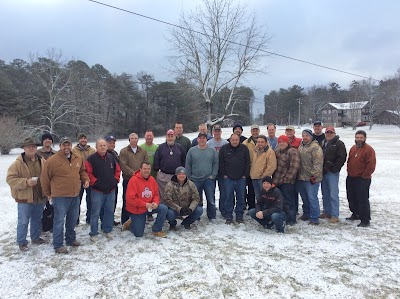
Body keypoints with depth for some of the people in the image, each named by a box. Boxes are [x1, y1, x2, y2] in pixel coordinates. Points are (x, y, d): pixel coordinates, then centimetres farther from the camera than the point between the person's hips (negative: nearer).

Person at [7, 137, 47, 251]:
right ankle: (22, 242, 18)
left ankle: (36, 238, 35)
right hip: (25, 198, -5)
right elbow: (10, 179, -13)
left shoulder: (42, 161, 5)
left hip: (40, 197, 5)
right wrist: (26, 182, -25)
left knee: (37, 219, 18)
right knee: (23, 221, 3)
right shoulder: (18, 163, -10)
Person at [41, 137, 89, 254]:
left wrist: (86, 179, 4)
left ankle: (71, 239, 34)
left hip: (75, 195, 6)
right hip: (60, 197, -6)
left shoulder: (78, 158, 5)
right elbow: (45, 178, -4)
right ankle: (58, 245, 14)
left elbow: (82, 171, 22)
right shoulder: (52, 160, -11)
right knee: (59, 221, 1)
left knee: (73, 219, 18)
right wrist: (48, 193, 3)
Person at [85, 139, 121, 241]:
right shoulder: (91, 158, -8)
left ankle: (108, 231, 27)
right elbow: (87, 173, -12)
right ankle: (93, 234, 14)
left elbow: (117, 170, 18)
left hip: (111, 190, 5)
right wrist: (95, 182, -13)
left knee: (109, 211, 13)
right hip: (97, 191, -5)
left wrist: (116, 180, 7)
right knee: (96, 213, 2)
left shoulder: (111, 157, 10)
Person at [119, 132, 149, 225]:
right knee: (127, 201, 3)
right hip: (128, 180, -3)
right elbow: (123, 166, -9)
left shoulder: (143, 151, 13)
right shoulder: (124, 151, 1)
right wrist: (133, 173, -17)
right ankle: (125, 222, 13)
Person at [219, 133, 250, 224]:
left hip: (241, 178, 1)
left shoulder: (244, 148, 1)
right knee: (229, 197, 4)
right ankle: (228, 217, 13)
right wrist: (223, 174, -1)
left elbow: (247, 162, 3)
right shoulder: (224, 149, 0)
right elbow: (221, 163, 3)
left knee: (241, 197, 6)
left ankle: (239, 216, 18)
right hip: (228, 178, 0)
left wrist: (245, 175, -1)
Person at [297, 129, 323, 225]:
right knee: (304, 197, 18)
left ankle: (314, 218, 4)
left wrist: (313, 176, -20)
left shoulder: (315, 147, -12)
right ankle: (306, 214, 33)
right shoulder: (300, 147, 14)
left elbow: (317, 163, -18)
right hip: (301, 178, 8)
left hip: (311, 178, -8)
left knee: (312, 198, -5)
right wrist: (297, 174, 16)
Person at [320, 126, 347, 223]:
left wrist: (334, 169, -15)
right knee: (325, 194, 14)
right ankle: (327, 212, 25)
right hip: (323, 172, 7)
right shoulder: (322, 143, 15)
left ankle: (334, 215, -1)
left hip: (332, 173, -7)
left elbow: (342, 158, -12)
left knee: (333, 195, -7)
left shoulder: (339, 144, -3)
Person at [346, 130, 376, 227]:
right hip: (351, 178, 8)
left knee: (363, 200, -6)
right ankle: (355, 214, 33)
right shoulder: (353, 148, 12)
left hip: (362, 179, -8)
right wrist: (349, 172, 11)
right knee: (352, 198, 16)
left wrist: (364, 176, -14)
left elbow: (371, 165, -16)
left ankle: (365, 220, 2)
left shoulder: (369, 149, -12)